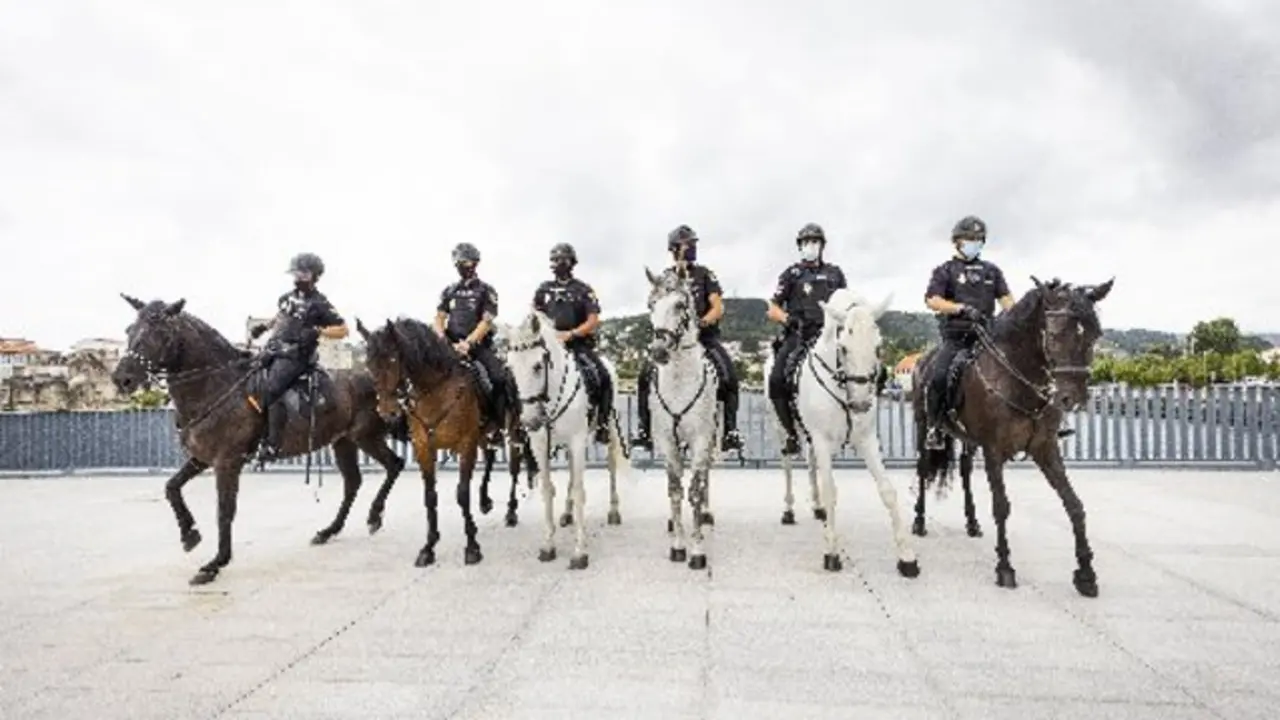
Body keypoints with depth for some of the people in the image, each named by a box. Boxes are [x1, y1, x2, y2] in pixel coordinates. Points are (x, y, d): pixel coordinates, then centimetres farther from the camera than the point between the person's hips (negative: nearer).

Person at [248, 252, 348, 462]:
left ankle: (272, 445, -22)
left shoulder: (319, 304, -8)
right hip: (274, 349, 9)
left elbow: (343, 329, -9)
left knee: (270, 391, -25)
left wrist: (317, 331, -22)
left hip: (295, 356, -9)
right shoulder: (289, 297, 13)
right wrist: (263, 326, 15)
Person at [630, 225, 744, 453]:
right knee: (646, 374, -17)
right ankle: (645, 428, -6)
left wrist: (704, 321, -19)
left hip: (704, 335, -1)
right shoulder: (665, 278, 12)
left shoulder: (704, 274, 8)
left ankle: (731, 430, -13)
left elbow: (718, 307, 0)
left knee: (729, 374, -22)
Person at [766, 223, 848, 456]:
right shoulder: (791, 274, 13)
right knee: (777, 380, -20)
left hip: (828, 332, 2)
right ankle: (792, 433, -7)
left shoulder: (834, 273, 19)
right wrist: (788, 318, -11)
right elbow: (773, 309, 9)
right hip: (797, 334, -1)